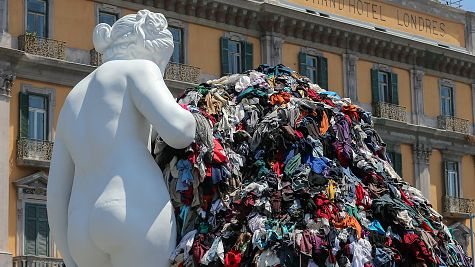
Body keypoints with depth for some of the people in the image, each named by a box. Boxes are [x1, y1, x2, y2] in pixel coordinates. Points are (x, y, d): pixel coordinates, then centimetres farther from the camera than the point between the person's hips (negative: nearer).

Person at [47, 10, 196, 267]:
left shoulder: (72, 105, 27)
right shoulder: (138, 70, 7)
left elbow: (56, 198, 23)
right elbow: (178, 132, -10)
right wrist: (193, 117, 13)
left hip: (85, 239, 7)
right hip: (139, 218, -7)